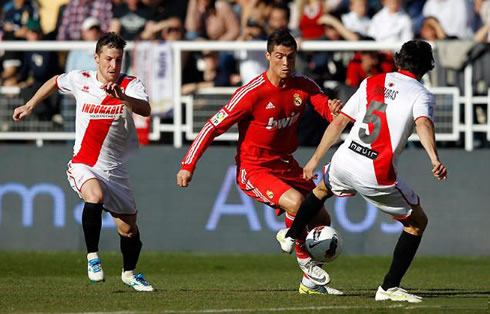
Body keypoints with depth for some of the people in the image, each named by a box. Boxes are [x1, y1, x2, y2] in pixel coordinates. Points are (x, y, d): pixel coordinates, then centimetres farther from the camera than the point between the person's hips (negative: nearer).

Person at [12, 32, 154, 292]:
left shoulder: (131, 85, -10)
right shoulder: (80, 80, -4)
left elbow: (145, 110, -31)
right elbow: (55, 82, 19)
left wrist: (123, 97, -49)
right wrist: (29, 106, 22)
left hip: (115, 170, 1)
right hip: (83, 165, -1)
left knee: (128, 228, 7)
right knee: (95, 196, -34)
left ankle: (129, 273, 35)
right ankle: (92, 255, -18)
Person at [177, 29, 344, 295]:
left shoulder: (303, 86, -4)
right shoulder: (252, 93, -19)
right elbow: (214, 126, -15)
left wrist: (334, 108, -29)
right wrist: (188, 165, -18)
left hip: (286, 164, 7)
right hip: (253, 169, -6)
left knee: (322, 220, 6)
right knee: (295, 202, -31)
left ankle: (311, 282, 25)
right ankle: (304, 261, -9)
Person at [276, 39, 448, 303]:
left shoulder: (372, 83, 13)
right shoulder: (421, 94, -1)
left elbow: (338, 123, 13)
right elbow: (423, 124, -23)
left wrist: (316, 159, 21)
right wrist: (434, 159, -38)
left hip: (344, 162, 5)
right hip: (378, 176, -5)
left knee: (323, 188, 40)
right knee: (417, 222, 14)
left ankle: (291, 236, 55)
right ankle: (389, 287, 9)